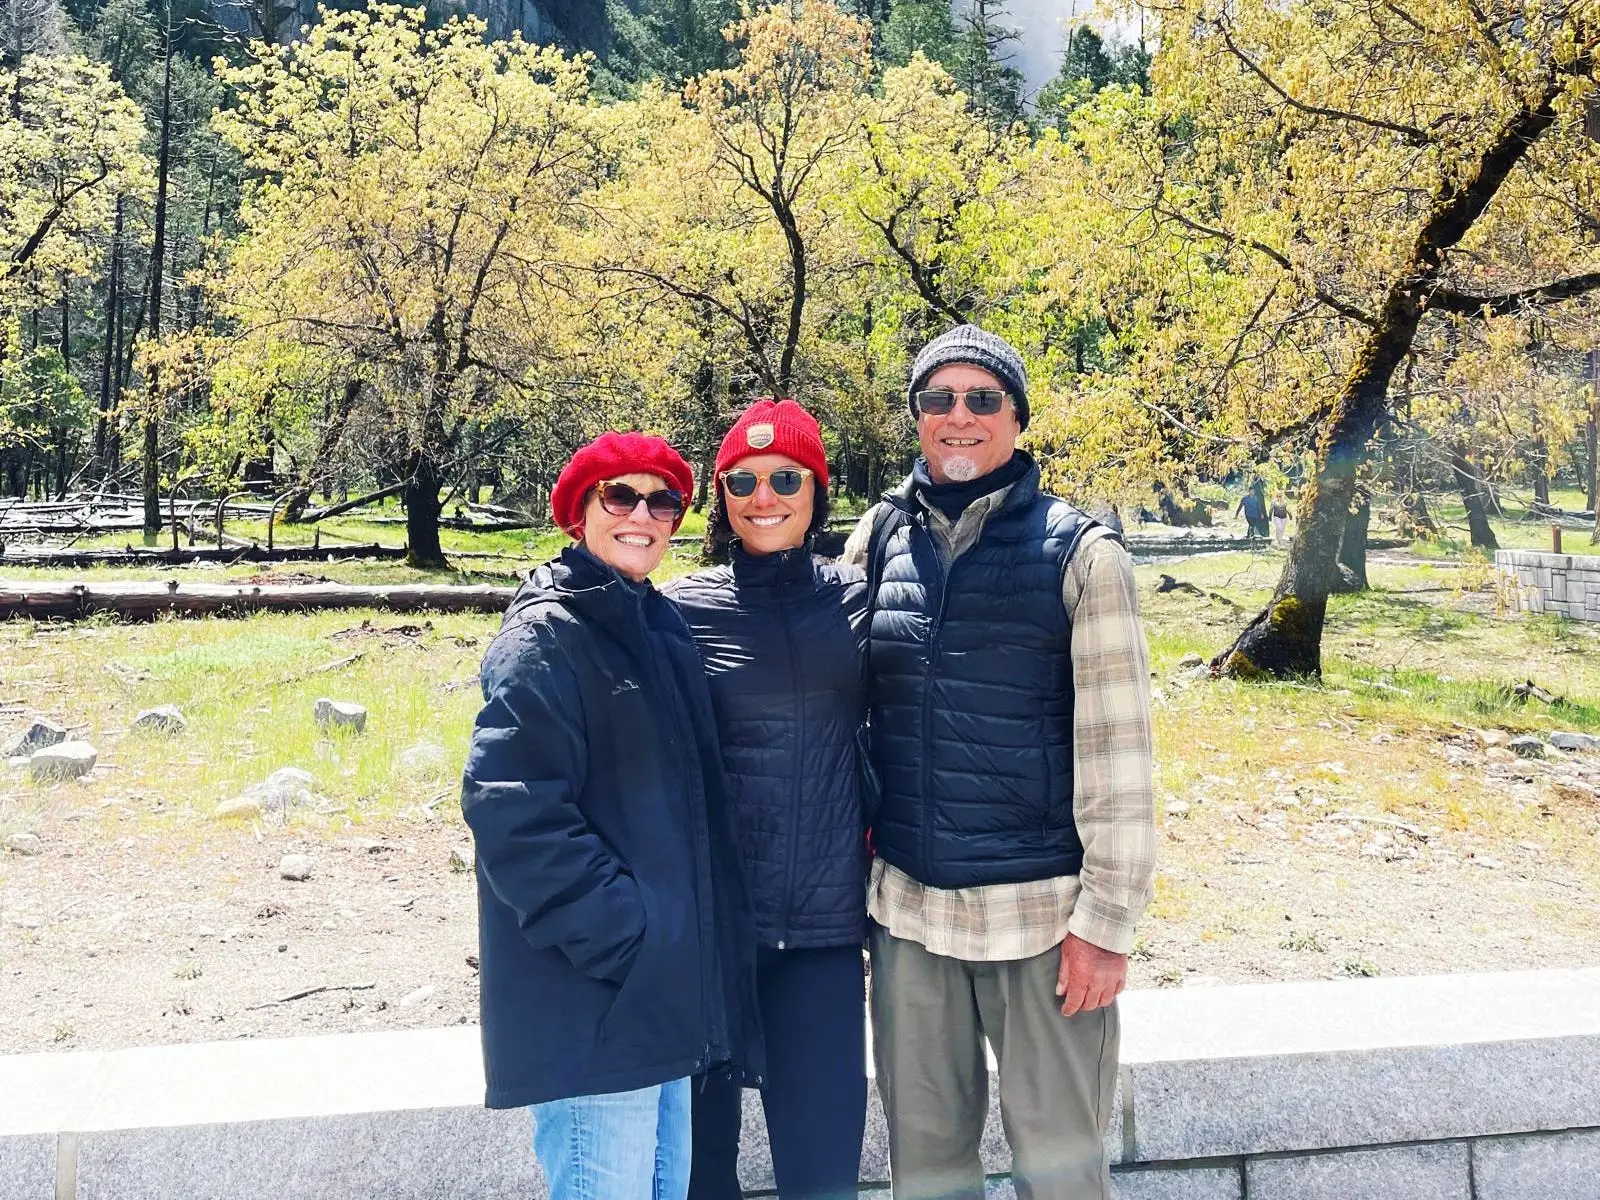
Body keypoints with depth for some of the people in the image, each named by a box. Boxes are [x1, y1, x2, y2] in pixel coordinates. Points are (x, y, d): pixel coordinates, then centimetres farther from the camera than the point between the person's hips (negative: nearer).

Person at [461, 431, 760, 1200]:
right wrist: (622, 935, -20)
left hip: (662, 989, 8)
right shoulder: (544, 638, -10)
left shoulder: (660, 628, 15)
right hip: (592, 1000, -8)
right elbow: (514, 813, -20)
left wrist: (683, 947, 13)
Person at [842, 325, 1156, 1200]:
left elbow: (1115, 750, -7)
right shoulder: (879, 538, 5)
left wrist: (1107, 919, -9)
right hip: (905, 905, 3)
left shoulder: (1078, 553, -6)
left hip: (1038, 909, -3)